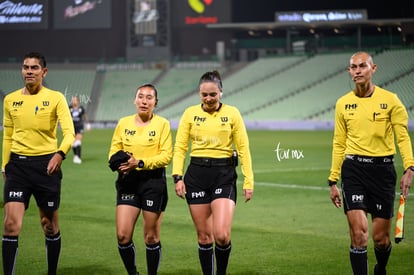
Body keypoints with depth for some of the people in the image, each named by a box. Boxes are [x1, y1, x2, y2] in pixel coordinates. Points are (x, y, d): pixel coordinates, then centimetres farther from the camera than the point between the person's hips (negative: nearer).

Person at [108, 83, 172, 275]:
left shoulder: (162, 124, -1)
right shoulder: (124, 123, 8)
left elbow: (166, 155, -8)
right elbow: (114, 150, 11)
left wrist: (140, 163, -19)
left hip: (154, 181, -3)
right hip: (128, 181, 3)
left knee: (151, 237, 3)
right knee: (122, 235, -4)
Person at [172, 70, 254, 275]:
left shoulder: (232, 113, 1)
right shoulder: (190, 113, 4)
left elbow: (243, 149, 1)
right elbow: (180, 147, 4)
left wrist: (248, 181, -3)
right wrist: (178, 177, -7)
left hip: (224, 175, -2)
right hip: (196, 174, 2)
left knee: (222, 235, -14)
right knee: (204, 236, 4)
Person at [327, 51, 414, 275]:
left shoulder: (390, 100, -1)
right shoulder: (343, 103, 8)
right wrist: (333, 180, 12)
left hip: (382, 169, -1)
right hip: (353, 169, 1)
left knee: (380, 237, 5)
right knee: (358, 234, -12)